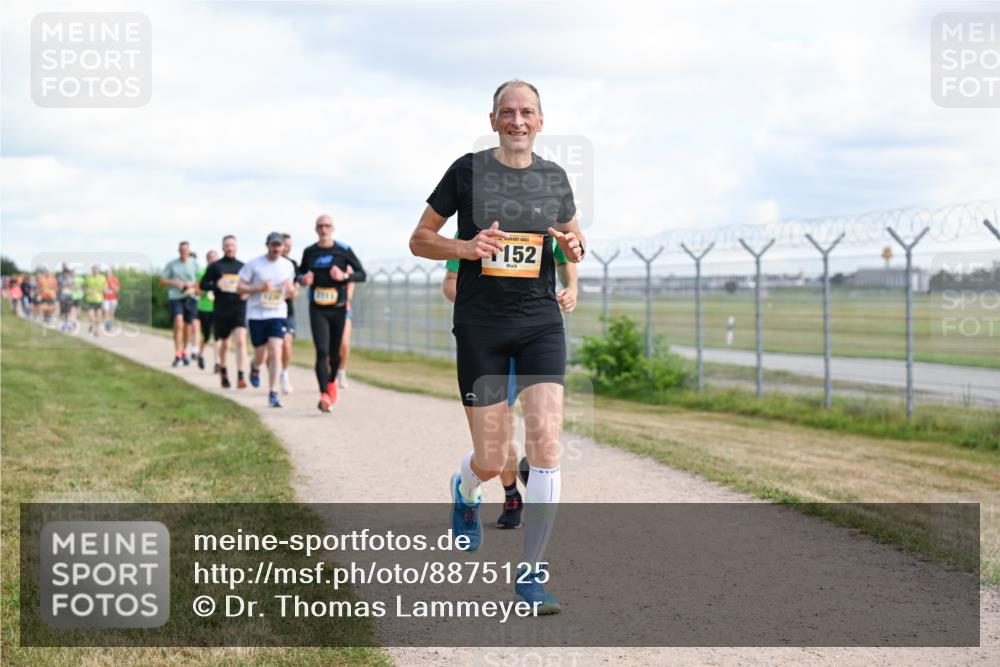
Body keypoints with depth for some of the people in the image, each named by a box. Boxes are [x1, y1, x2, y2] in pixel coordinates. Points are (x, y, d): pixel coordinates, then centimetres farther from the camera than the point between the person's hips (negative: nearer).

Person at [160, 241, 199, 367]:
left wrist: (192, 284, -11)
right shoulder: (171, 264, 5)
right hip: (175, 297, -2)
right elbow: (162, 280, 8)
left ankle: (184, 352, 31)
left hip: (190, 297, 2)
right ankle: (177, 355, -18)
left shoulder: (195, 264, 6)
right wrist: (175, 282, -9)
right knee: (178, 322, -19)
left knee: (188, 325, 10)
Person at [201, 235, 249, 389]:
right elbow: (203, 284, 2)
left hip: (239, 309, 0)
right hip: (221, 311, 0)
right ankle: (223, 371, 39)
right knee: (224, 344, 13)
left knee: (241, 341, -18)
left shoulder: (243, 267, 9)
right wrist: (216, 286, -17)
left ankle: (241, 377, -22)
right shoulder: (215, 266, 3)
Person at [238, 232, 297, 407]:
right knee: (261, 356, 6)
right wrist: (259, 288, -19)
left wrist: (290, 289, -8)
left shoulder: (287, 265, 5)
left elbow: (291, 289, 17)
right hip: (256, 314, -1)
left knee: (275, 353, -14)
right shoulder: (254, 264, -5)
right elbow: (240, 287, -4)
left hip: (277, 314, 1)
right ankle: (255, 367, 44)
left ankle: (272, 393, -9)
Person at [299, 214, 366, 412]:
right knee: (322, 351, -14)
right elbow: (301, 273, 19)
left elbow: (361, 274, 0)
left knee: (334, 352, 10)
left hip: (338, 308, 0)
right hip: (317, 309, 0)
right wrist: (304, 279, -5)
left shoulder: (344, 251, -2)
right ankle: (324, 395, -20)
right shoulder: (309, 252, 5)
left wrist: (344, 276, -19)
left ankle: (331, 382, 39)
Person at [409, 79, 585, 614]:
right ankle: (465, 489, 40)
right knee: (491, 460, 0)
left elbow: (572, 237, 23)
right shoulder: (468, 170, 0)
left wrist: (574, 247, -2)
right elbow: (419, 239, 4)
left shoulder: (554, 178, 8)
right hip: (480, 326, -2)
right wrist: (467, 247, -15)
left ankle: (531, 573, -2)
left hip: (540, 323, 2)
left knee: (545, 444, -13)